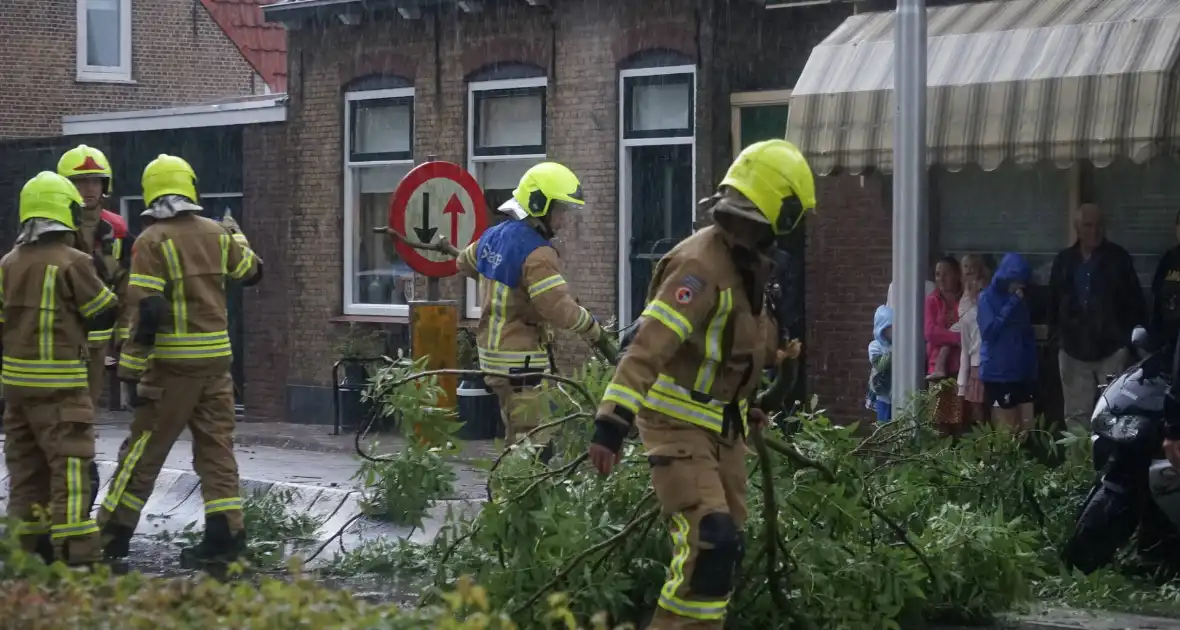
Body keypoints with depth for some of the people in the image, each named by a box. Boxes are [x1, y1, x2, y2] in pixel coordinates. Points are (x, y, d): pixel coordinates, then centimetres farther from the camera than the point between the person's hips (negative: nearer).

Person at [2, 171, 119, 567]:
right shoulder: (72, 262, -12)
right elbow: (104, 314, -6)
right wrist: (101, 283, 13)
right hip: (60, 384, -6)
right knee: (69, 464, -7)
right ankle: (75, 553, -12)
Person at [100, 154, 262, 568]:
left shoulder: (152, 241, -11)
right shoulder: (217, 234, 5)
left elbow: (147, 311, -16)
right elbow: (252, 272, 22)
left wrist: (133, 369, -12)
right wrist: (237, 235, 41)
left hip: (173, 363, -4)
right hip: (217, 359, 4)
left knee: (144, 450, 3)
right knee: (216, 446, 9)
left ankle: (113, 534, 8)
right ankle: (225, 535, 5)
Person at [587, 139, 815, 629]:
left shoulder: (744, 264, 8)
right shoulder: (702, 265, -23)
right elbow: (647, 346, -32)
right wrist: (612, 421, -39)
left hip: (722, 423, 9)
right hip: (679, 424, -9)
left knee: (726, 544, 11)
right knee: (709, 542, -19)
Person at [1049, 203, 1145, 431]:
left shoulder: (1118, 258, -1)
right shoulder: (1064, 260, 7)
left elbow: (1135, 301, 1)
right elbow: (1054, 301, 13)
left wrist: (1134, 336, -4)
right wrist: (1057, 333, 5)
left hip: (1111, 348, -3)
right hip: (1074, 350, 3)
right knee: (1076, 415, 7)